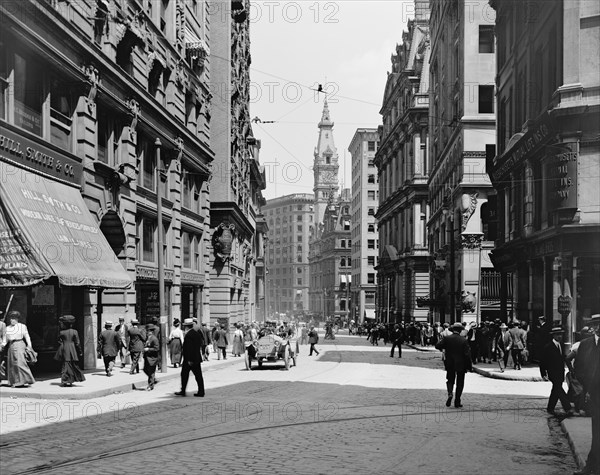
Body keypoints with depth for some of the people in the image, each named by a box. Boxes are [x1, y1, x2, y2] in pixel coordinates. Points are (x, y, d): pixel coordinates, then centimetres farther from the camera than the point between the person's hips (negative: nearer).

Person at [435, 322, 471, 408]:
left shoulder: (446, 338, -7)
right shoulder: (463, 340, -10)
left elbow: (437, 346, -10)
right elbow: (467, 354, -12)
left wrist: (444, 348, 11)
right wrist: (468, 366, -6)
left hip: (450, 365, 1)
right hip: (461, 365, -1)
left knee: (450, 380, 17)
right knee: (460, 383, 11)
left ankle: (450, 394, -11)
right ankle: (457, 402, 10)